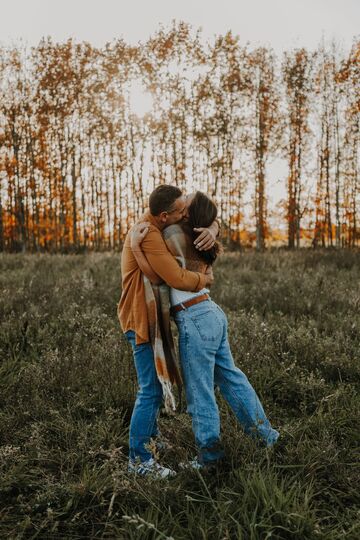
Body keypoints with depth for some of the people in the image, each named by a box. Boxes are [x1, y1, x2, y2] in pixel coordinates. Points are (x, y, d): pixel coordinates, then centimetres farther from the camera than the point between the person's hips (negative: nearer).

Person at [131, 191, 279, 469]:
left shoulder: (175, 234, -12)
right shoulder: (197, 241, 13)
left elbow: (155, 274, -13)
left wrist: (136, 245, -20)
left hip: (195, 320, -9)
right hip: (212, 312, 9)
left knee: (199, 389, 5)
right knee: (230, 375, 21)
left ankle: (210, 452, 21)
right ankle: (264, 432, 34)